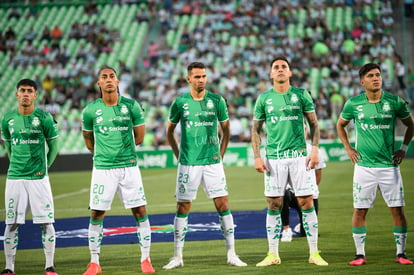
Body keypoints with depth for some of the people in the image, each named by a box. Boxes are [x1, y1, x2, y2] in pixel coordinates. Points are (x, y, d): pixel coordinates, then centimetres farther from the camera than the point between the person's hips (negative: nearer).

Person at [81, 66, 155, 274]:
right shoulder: (90, 110, -1)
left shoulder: (131, 106, -1)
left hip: (129, 167, 0)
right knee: (96, 215, 1)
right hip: (102, 169, 0)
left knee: (140, 212, 0)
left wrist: (121, 149, 8)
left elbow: (139, 137, 8)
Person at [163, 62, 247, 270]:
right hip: (188, 164, 0)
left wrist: (220, 155, 6)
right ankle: (178, 256, 10)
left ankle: (231, 254, 5)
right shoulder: (180, 103, 0)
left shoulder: (217, 101, 1)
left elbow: (226, 129, 11)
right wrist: (178, 155, 7)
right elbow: (169, 130, 12)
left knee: (223, 205, -3)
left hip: (212, 162, 0)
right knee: (183, 208, 2)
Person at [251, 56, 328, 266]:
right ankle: (273, 254, 7)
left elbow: (314, 124, 7)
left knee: (306, 203, -4)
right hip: (274, 158, 1)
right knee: (274, 206, 1)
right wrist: (257, 157, 2)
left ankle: (314, 252, 3)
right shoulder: (264, 99, 7)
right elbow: (256, 130, 11)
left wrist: (315, 150, -4)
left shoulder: (301, 95, 4)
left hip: (298, 155, -1)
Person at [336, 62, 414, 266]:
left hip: (389, 165, 0)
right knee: (360, 210, 0)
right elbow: (340, 125, 17)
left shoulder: (395, 102, -1)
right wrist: (348, 148, 7)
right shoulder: (353, 104, 0)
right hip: (364, 165, 0)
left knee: (397, 209, -1)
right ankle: (360, 254, 9)